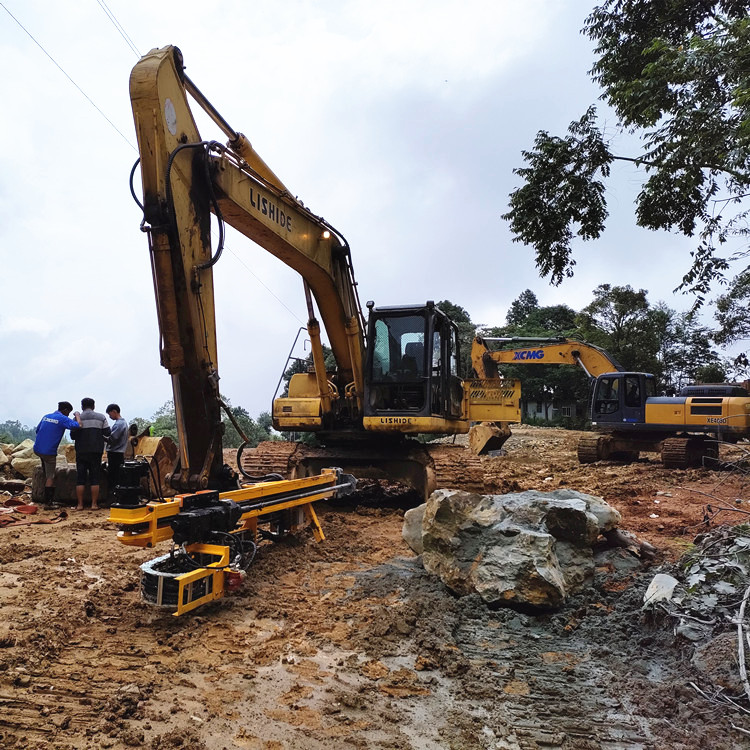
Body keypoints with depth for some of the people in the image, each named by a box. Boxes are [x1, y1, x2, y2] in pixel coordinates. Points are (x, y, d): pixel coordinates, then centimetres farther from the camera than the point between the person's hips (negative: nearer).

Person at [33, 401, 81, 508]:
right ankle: (48, 502, 1)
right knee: (50, 477, 1)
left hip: (37, 448, 7)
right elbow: (78, 425, -23)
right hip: (49, 451, -7)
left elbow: (37, 430, 21)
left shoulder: (46, 416, 11)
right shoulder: (63, 419, -11)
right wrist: (77, 415, -5)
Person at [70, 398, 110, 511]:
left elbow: (72, 435, -1)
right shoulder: (101, 417, 3)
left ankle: (80, 504, 6)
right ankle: (94, 504, 3)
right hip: (96, 451, 0)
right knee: (95, 478, 4)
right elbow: (107, 433, 1)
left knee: (80, 478, 5)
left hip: (81, 452, 0)